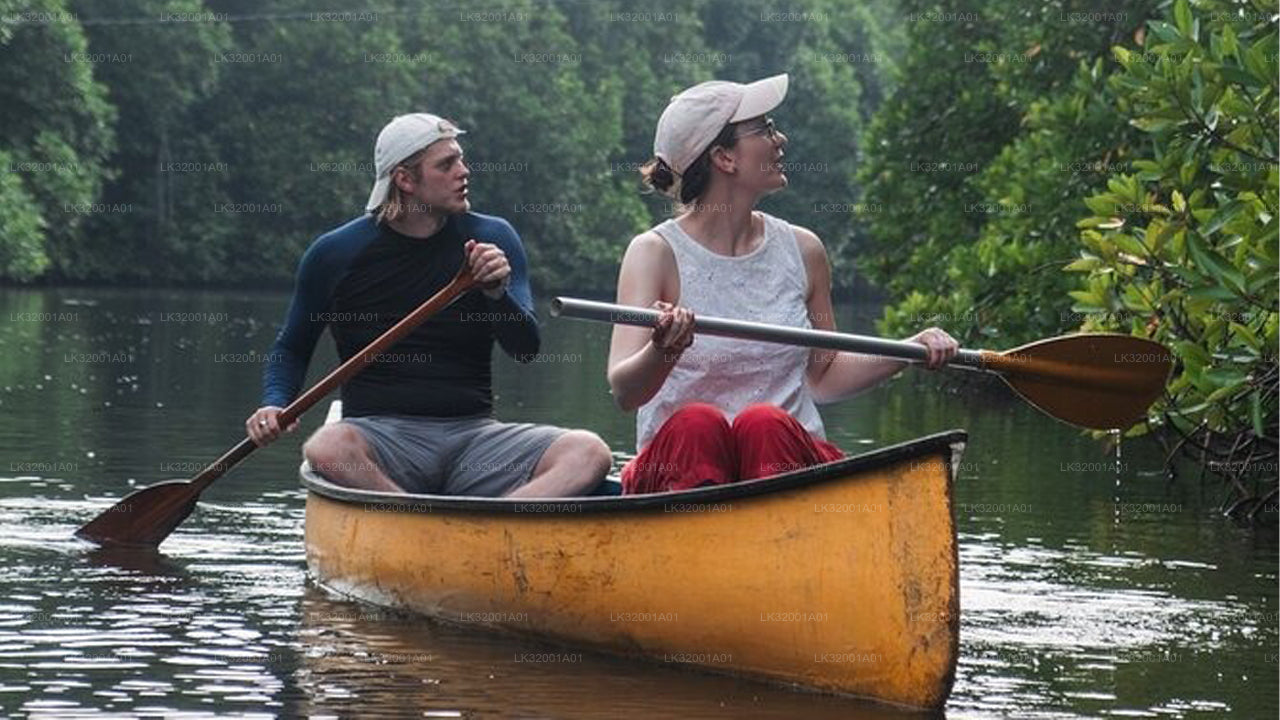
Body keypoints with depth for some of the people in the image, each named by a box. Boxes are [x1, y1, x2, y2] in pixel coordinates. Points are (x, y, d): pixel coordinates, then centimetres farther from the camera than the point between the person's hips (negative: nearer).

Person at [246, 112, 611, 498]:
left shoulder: (492, 238, 6)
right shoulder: (337, 253, 3)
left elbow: (525, 349, -2)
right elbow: (291, 349, 17)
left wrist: (496, 293, -21)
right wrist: (275, 406, -2)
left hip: (473, 434, 2)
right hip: (381, 435, -2)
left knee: (589, 453, -24)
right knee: (326, 449, -37)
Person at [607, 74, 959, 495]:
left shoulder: (801, 250, 11)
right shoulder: (656, 254, -2)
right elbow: (624, 391, -14)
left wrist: (911, 350, 10)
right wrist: (663, 351, -35)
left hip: (788, 458, 3)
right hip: (681, 469, -3)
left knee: (764, 424, -30)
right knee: (698, 423, -34)